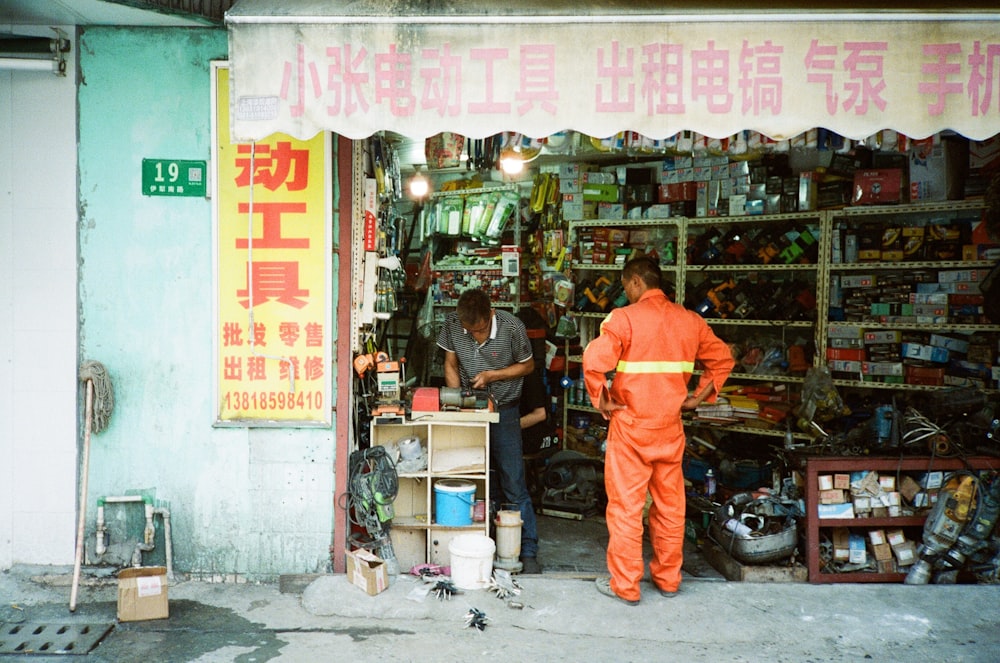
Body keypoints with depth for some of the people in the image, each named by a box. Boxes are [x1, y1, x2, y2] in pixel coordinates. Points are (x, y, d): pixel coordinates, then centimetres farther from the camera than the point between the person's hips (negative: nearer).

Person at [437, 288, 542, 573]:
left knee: (514, 485, -4)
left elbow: (527, 366, -3)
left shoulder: (512, 327, -18)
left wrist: (492, 375, -17)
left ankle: (529, 552, 5)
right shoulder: (452, 323, -10)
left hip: (504, 410, -3)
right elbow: (451, 365, 3)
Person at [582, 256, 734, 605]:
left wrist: (601, 400, -11)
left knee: (626, 506, 5)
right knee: (670, 504, 15)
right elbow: (723, 359, 13)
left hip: (630, 424, -5)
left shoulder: (624, 318, -12)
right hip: (670, 426, 5)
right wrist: (699, 396, 13)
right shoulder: (690, 320, 5)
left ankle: (624, 585, 13)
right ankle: (668, 578, 28)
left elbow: (595, 360, -25)